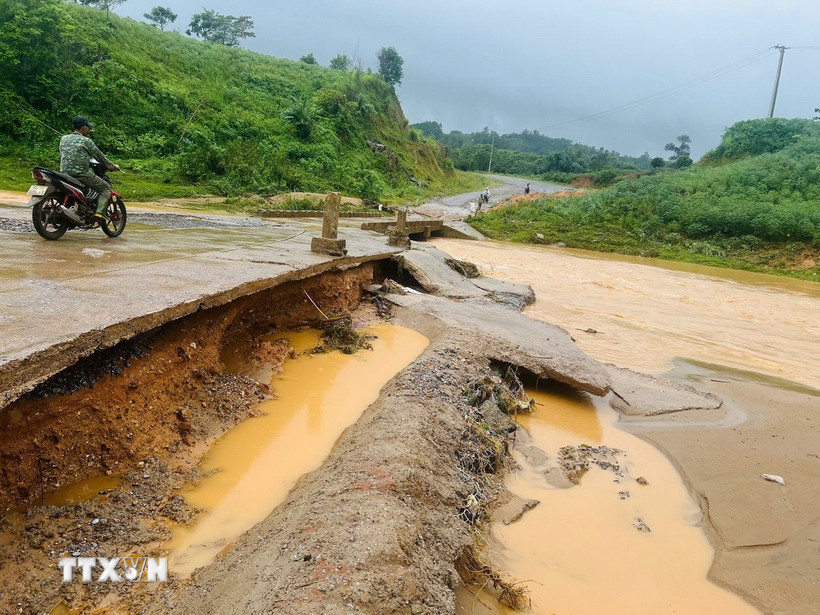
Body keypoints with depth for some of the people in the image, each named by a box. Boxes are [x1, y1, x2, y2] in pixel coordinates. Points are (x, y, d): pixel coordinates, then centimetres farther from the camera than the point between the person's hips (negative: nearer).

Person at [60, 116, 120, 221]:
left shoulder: (63, 139, 13)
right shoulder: (86, 141, -5)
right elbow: (99, 156, 1)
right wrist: (113, 166, 16)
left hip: (64, 173, 7)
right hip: (81, 174, -7)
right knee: (106, 188, 4)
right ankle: (99, 212, -15)